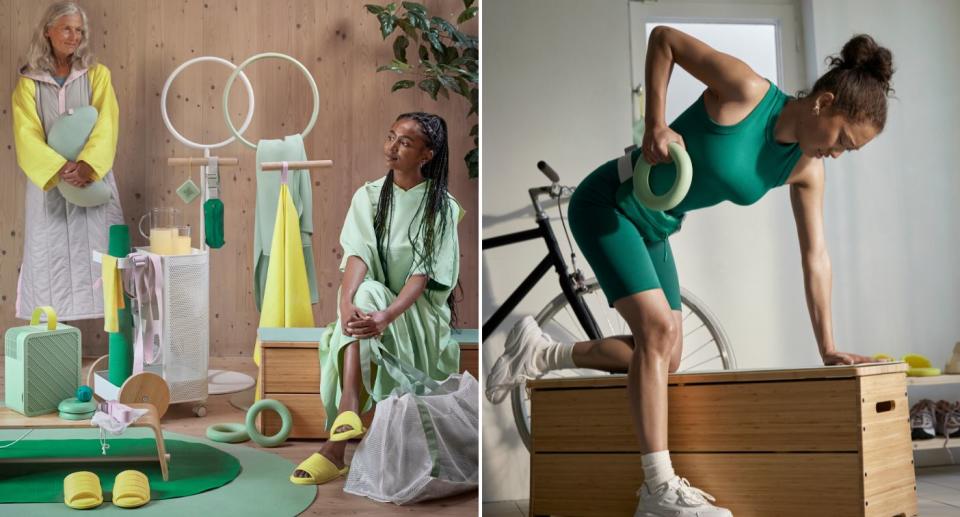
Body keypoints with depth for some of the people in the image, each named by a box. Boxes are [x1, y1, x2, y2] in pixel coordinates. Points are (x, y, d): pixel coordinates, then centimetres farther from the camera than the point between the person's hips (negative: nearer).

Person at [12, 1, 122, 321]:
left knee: (102, 253, -2)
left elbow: (106, 125, -6)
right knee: (50, 257, 1)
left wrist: (87, 164, -23)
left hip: (93, 181, 0)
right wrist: (60, 168, -22)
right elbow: (27, 136, -5)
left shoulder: (97, 75, 7)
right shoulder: (28, 83, 6)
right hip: (48, 184, 0)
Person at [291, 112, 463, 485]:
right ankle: (348, 416, -46)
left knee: (367, 293, -32)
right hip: (372, 301, 2)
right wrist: (346, 304, -31)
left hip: (419, 313, -2)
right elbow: (358, 255, -11)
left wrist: (385, 316, -32)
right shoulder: (368, 196, 6)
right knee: (359, 294, -32)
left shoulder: (442, 208, -2)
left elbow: (423, 274, -14)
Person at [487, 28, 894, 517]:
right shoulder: (744, 88, -22)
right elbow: (663, 38, -14)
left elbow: (816, 257, -1)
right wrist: (655, 122, -22)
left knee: (665, 358, 5)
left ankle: (541, 353, 18)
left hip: (654, 230, 8)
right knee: (657, 327, -21)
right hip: (607, 205, -8)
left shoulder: (806, 169, -4)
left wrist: (827, 348, -2)